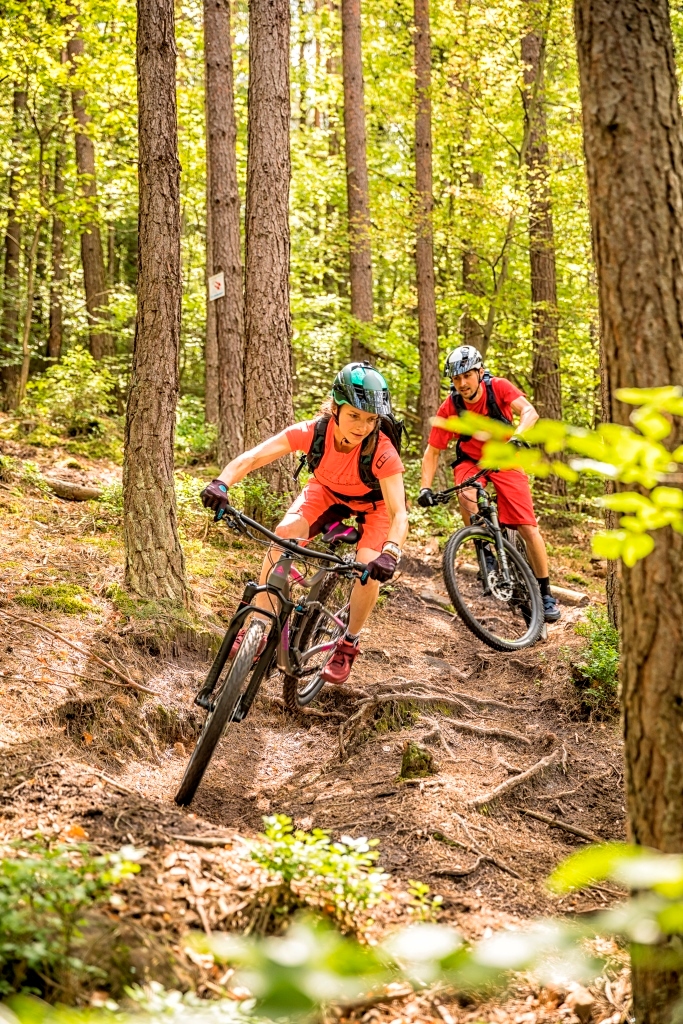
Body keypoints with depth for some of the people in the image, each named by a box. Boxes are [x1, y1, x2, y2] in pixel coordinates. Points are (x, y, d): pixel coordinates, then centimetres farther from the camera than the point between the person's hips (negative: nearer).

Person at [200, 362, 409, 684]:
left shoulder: (382, 451, -38)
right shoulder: (313, 432, -33)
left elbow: (399, 513, -43)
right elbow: (252, 457, -36)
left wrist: (390, 552, -62)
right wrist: (221, 483, -55)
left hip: (373, 504, -2)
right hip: (327, 491, 2)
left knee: (369, 569, -24)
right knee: (285, 532, -24)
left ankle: (348, 645, 2)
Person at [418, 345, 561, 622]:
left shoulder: (498, 387, -20)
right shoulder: (449, 408, -18)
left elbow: (530, 411, -34)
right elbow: (432, 452, -11)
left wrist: (516, 436, -54)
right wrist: (425, 487, -25)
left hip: (505, 461, 0)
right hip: (470, 461, 0)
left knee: (529, 529, -10)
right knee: (466, 495, -36)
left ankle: (545, 592, 6)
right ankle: (485, 553, -14)